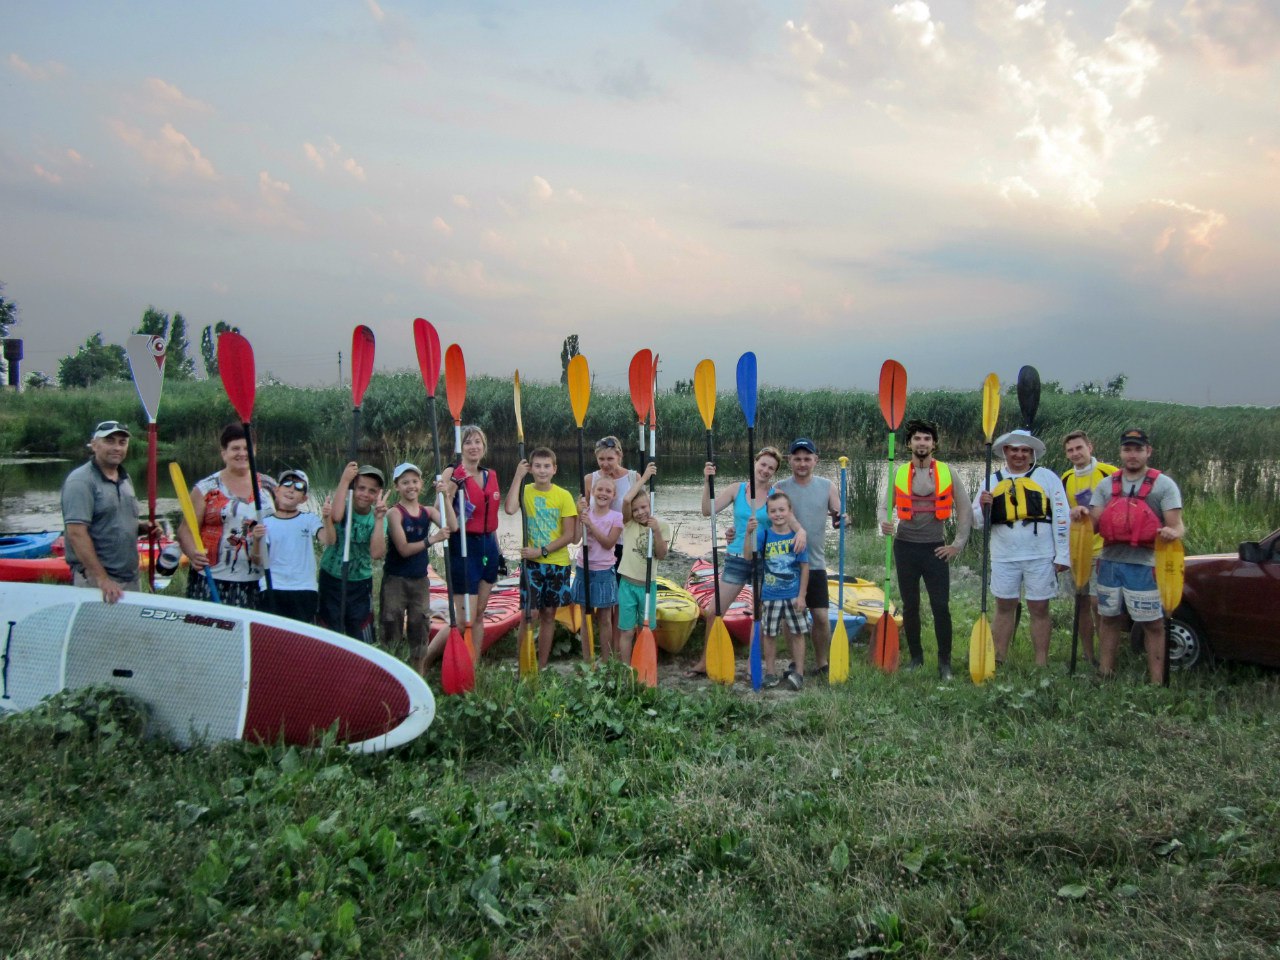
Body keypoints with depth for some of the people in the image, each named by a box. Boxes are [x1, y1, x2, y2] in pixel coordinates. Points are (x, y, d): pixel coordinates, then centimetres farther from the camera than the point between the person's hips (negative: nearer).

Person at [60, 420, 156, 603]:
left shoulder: (125, 478, 12)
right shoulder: (81, 481, -13)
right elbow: (76, 533, -21)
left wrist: (142, 527, 2)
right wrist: (102, 579, -24)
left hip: (132, 577, 8)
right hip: (95, 578, -8)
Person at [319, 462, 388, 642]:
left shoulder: (377, 518, -5)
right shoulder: (342, 506, -8)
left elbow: (377, 553, -21)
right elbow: (336, 516, -36)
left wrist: (379, 519, -26)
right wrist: (344, 480, -33)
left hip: (360, 584, 1)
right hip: (331, 580, -1)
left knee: (361, 639, 6)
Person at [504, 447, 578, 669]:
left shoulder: (563, 496, -4)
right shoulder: (525, 491, -2)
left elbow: (569, 535, -7)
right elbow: (510, 509, -25)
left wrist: (542, 551, -15)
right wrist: (517, 476, -19)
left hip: (557, 563, 1)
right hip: (531, 562, -1)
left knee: (548, 613, 9)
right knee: (529, 613, -9)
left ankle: (542, 665, 19)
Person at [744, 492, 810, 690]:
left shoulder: (797, 536, -7)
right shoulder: (763, 534, -7)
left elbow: (804, 567, -3)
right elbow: (748, 557, -20)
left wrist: (801, 596, -5)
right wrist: (749, 533, -34)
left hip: (793, 595, 0)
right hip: (770, 595, 1)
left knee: (797, 633, 7)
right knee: (769, 634, 9)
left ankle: (798, 672, 18)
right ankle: (769, 673, 21)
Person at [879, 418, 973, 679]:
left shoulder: (947, 473, 0)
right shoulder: (898, 474, 2)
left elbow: (965, 510, 3)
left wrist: (958, 544, -1)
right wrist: (884, 523, -18)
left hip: (936, 549, -1)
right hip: (905, 547, 1)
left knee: (941, 606, -3)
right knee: (910, 606, 10)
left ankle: (945, 662, 9)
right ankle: (915, 657, 22)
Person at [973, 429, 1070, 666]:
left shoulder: (1047, 477, 2)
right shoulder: (993, 481, 9)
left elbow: (1061, 517, -1)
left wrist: (1062, 555, -5)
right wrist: (983, 506, -13)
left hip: (1040, 557, -2)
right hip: (1004, 557, 2)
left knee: (1039, 609, 5)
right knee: (1003, 607, 10)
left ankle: (1042, 664, 13)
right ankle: (996, 661, 17)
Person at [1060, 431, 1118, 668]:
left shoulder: (1109, 473, -8)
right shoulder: (1066, 478, 9)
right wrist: (1072, 512, -5)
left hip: (1102, 549, -6)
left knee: (1096, 602, -12)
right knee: (1081, 603, 10)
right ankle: (1088, 656, 20)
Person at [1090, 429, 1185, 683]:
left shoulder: (1163, 484, -1)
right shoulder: (1106, 485, 10)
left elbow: (1177, 526, -7)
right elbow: (1094, 524, 6)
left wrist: (1172, 532, -30)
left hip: (1144, 564, -4)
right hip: (1110, 562, 4)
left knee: (1153, 624, -1)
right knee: (1110, 619, 14)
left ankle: (1157, 682, 4)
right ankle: (1105, 673, 24)